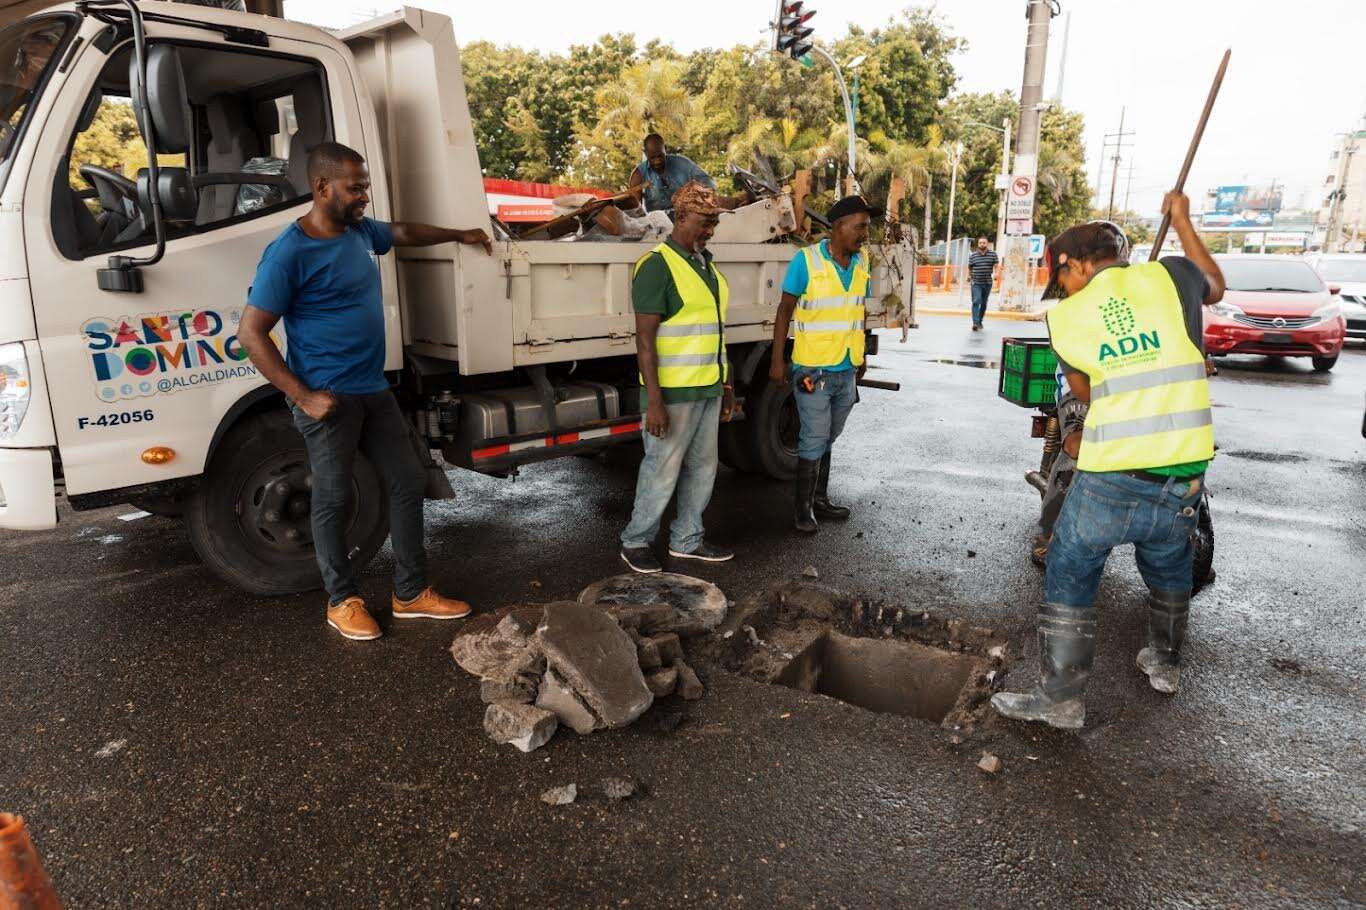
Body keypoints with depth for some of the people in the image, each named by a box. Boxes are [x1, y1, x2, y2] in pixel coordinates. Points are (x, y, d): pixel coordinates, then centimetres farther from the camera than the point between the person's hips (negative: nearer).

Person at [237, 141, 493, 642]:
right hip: (328, 399, -8)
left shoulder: (360, 231, 7)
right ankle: (342, 601, 21)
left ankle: (410, 594, 20)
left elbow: (404, 232, 30)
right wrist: (304, 397, -19)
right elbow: (251, 334, -16)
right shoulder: (289, 254, -15)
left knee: (409, 482, 9)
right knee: (333, 501, 3)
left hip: (374, 390, 8)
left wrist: (459, 235, 40)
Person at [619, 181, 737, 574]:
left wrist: (726, 385, 17)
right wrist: (654, 401, -23)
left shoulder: (705, 263, 13)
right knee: (662, 470, 0)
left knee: (702, 467, 14)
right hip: (673, 391, -8)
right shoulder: (657, 265, -14)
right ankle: (636, 542, 17)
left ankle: (687, 540, 27)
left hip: (707, 389, 9)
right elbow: (644, 338, -19)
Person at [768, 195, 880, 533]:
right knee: (815, 439, -2)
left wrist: (860, 356, 20)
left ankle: (820, 499, 27)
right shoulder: (806, 260, -11)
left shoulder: (862, 263, 6)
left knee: (828, 438, 15)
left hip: (847, 369, 5)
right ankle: (802, 507, 11)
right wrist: (777, 360, -11)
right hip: (813, 369, -5)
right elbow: (785, 310, -7)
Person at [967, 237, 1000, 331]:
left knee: (984, 303, 12)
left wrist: (996, 273, -19)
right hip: (976, 283, -2)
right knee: (976, 302, -16)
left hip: (988, 283, 2)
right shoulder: (973, 255, 2)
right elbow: (969, 268, 12)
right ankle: (975, 323, -23)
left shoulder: (993, 254, 3)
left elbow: (997, 265, -2)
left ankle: (980, 322, 26)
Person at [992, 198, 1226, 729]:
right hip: (1183, 475, 4)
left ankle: (1061, 699, 14)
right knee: (1169, 571, 27)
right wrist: (1182, 223, 35)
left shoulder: (1065, 316, -1)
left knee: (1068, 582, 10)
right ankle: (1165, 664, 47)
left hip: (1110, 479, -3)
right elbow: (1216, 288, 26)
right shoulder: (1168, 276, 1)